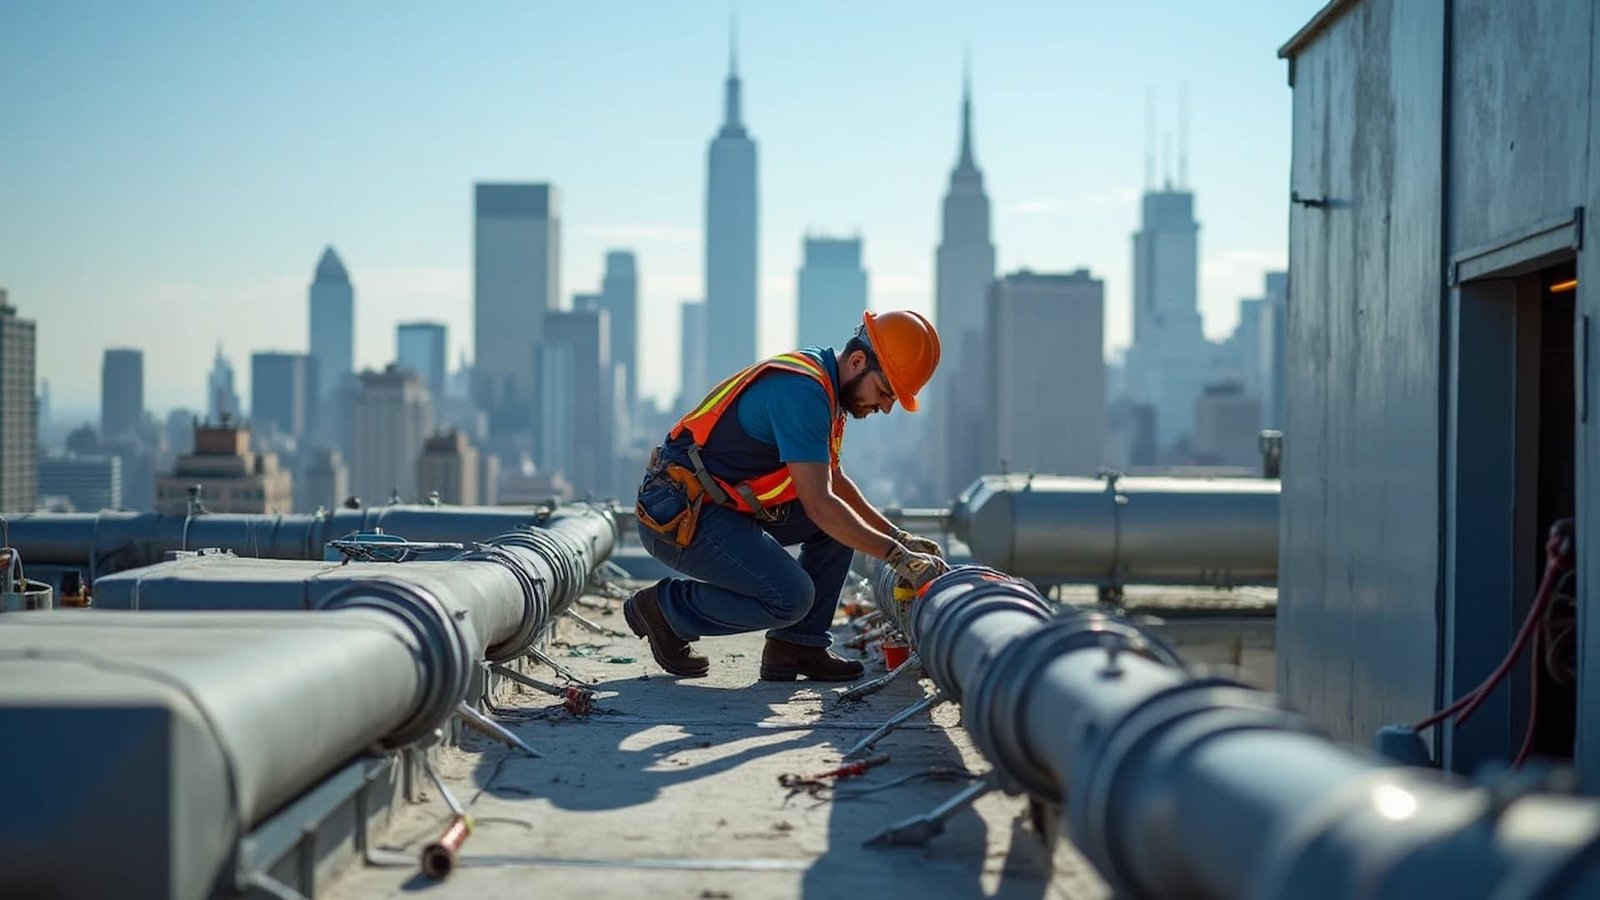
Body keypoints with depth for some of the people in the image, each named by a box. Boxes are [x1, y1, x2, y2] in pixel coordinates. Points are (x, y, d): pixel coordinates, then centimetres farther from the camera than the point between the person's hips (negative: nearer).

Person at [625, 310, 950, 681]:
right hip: (680, 516, -10)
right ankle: (664, 607, -2)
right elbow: (818, 503, -25)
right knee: (791, 596, -22)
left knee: (843, 518, 9)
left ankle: (798, 646, 7)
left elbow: (832, 481, 22)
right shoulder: (803, 392, -21)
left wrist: (897, 535, 13)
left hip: (720, 503, 10)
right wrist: (898, 557, -20)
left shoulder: (824, 383, 10)